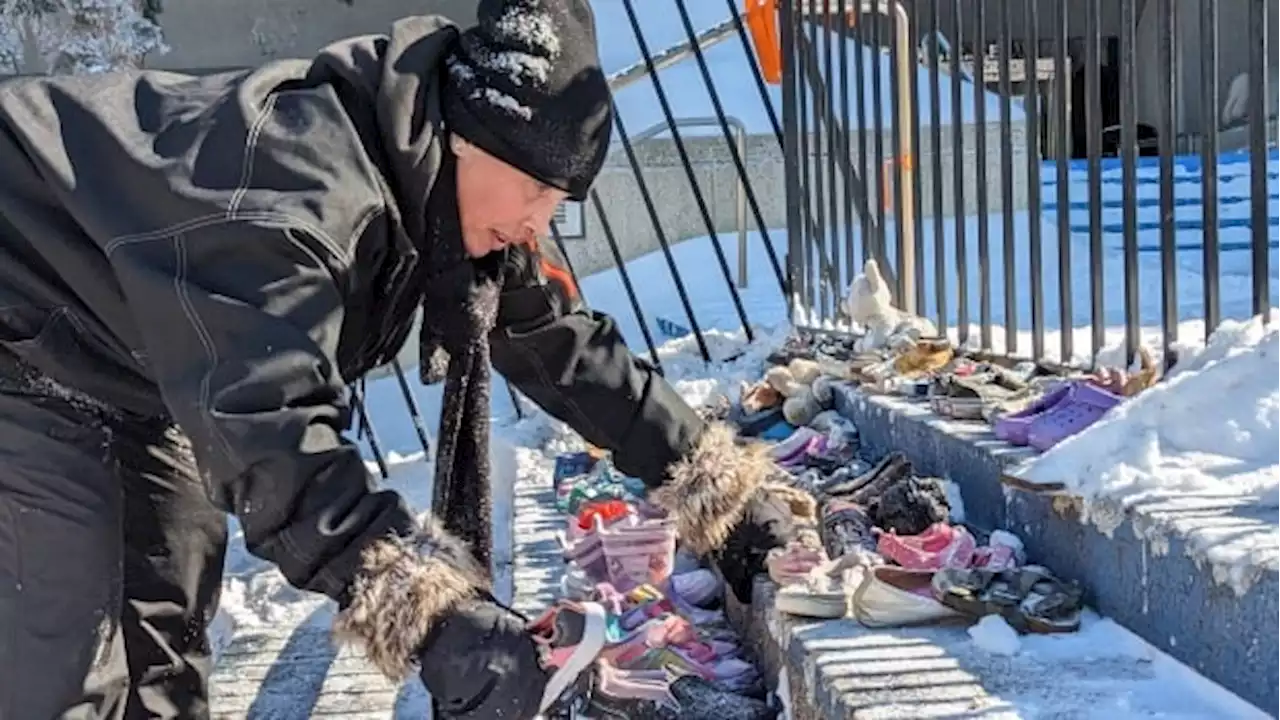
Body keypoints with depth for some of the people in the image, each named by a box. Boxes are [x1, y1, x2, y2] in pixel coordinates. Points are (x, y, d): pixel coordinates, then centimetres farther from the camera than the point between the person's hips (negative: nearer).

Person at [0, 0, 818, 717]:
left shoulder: (451, 207, -6)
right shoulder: (302, 177, -36)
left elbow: (569, 347, -1)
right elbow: (271, 429, -46)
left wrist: (726, 492, -2)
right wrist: (434, 615, -53)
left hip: (129, 368, 9)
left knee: (164, 644, 14)